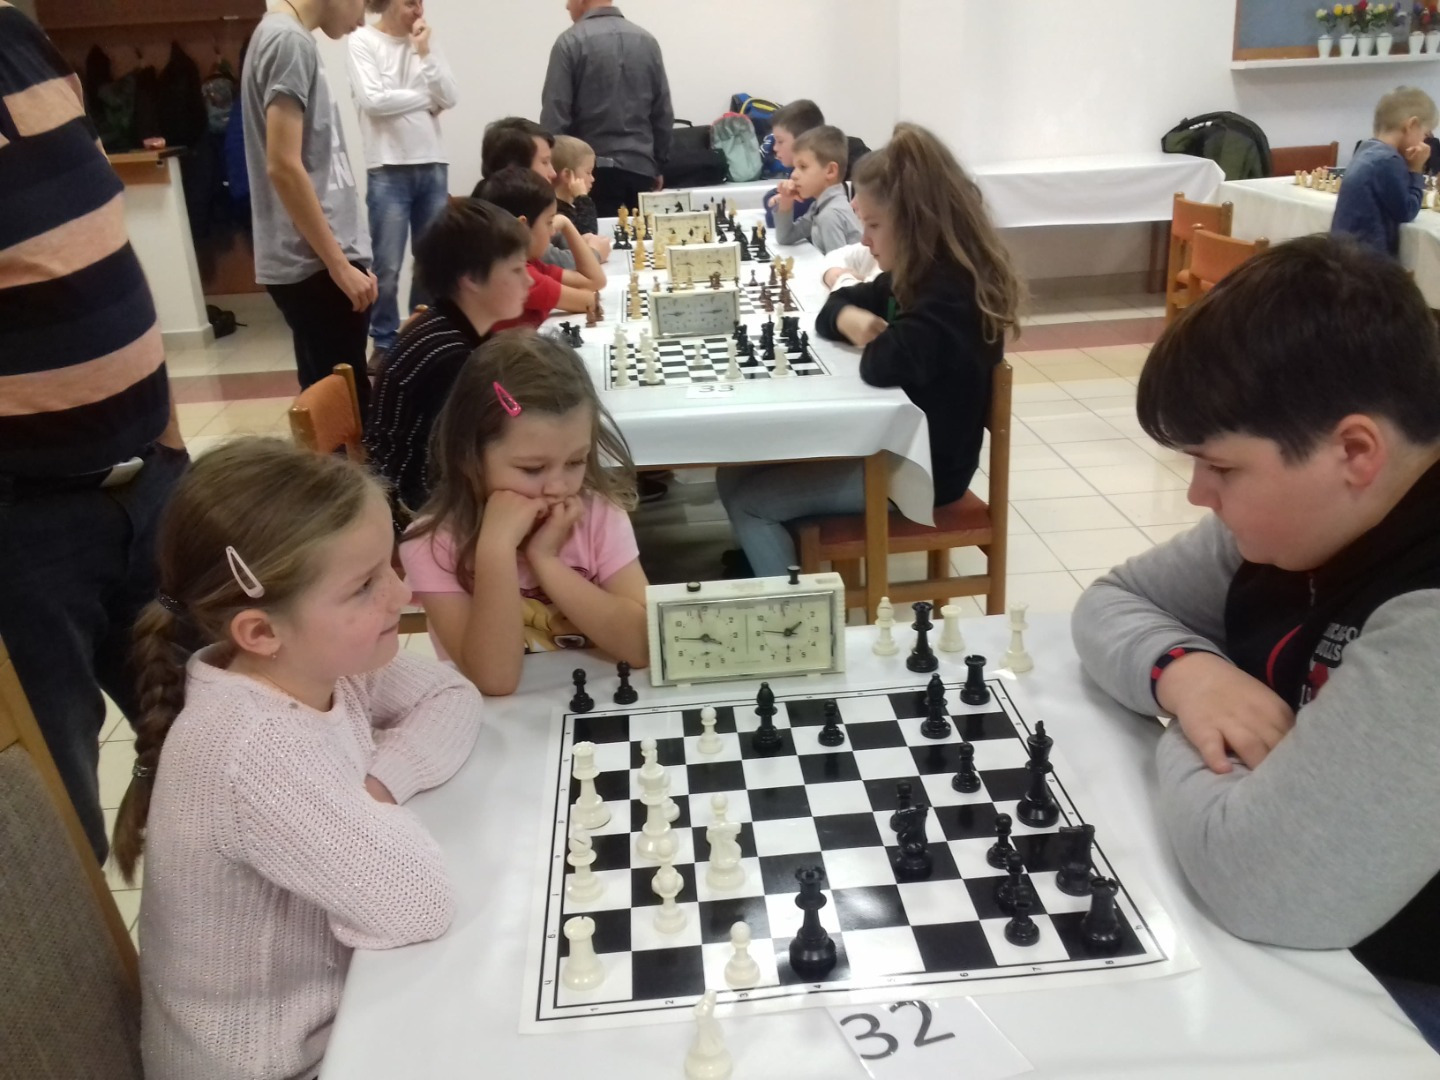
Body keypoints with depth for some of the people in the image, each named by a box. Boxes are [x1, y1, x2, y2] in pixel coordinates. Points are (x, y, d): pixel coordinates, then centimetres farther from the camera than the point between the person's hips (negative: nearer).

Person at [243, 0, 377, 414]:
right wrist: (340, 265, -18)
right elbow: (284, 166, -20)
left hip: (318, 259, 10)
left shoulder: (284, 36, 17)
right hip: (315, 264, -10)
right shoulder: (290, 41, -13)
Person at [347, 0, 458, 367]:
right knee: (387, 267, -3)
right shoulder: (362, 41, -2)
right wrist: (427, 97, -4)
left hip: (432, 165, 5)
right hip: (389, 169, -5)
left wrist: (424, 53, -6)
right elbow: (373, 101, -14)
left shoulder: (424, 42, 12)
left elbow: (450, 98, 2)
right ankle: (384, 342, 11)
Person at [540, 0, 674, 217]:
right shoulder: (647, 41, 8)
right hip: (640, 167, 4)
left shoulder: (570, 42, -4)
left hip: (592, 169, -4)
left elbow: (554, 115, -8)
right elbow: (664, 113, 10)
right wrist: (658, 166, 17)